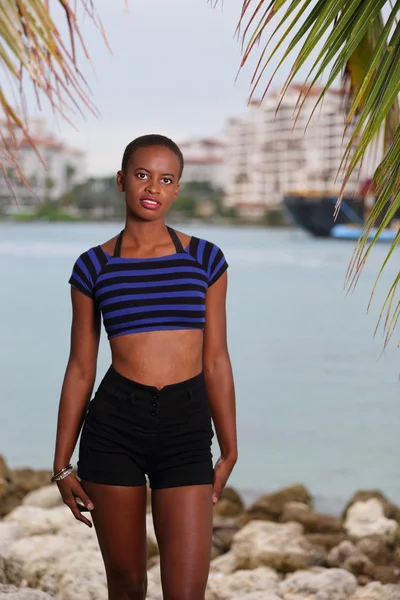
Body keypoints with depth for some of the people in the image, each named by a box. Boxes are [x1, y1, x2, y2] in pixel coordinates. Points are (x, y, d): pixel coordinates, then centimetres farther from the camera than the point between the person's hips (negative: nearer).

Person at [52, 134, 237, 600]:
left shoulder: (205, 258, 4)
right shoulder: (94, 266, 3)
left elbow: (216, 360, 6)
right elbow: (81, 369, 6)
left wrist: (229, 452, 6)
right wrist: (61, 465, 5)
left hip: (187, 428, 0)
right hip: (114, 424, 0)